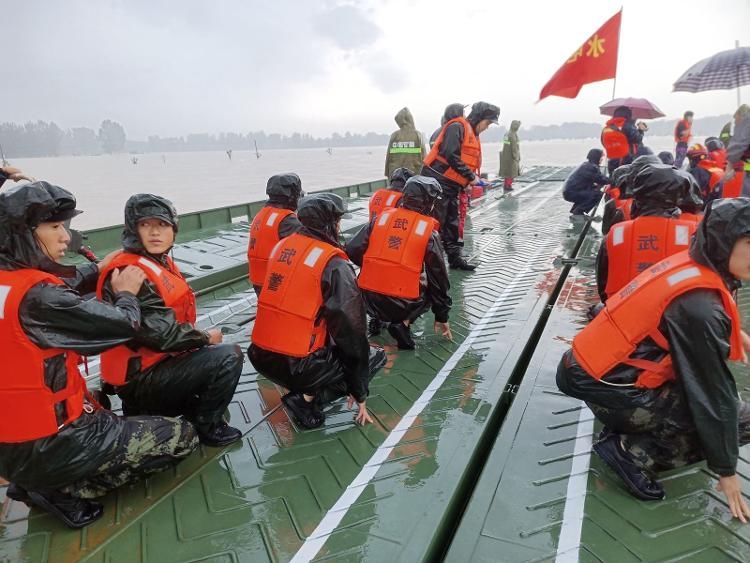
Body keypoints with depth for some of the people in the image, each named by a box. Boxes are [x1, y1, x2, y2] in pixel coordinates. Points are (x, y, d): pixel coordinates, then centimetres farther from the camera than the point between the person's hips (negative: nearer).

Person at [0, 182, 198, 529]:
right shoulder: (36, 296, -27)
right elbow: (124, 325, -20)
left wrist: (97, 271, 18)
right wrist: (126, 293, -1)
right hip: (46, 448, -9)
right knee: (180, 436, -2)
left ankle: (43, 482, 16)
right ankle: (66, 490, -1)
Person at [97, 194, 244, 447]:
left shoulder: (160, 262, 8)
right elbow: (162, 334, -29)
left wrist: (201, 338, -2)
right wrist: (206, 337, -13)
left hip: (158, 360, 10)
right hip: (140, 376, -10)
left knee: (215, 352, 25)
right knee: (229, 356, -18)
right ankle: (207, 426, 1)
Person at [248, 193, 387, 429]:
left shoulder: (283, 246, 8)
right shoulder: (335, 265, -12)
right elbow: (351, 328, -8)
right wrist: (360, 394, 3)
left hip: (260, 355, 8)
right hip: (296, 365, -7)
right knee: (375, 356, 10)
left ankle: (302, 389, 13)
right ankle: (307, 399, -1)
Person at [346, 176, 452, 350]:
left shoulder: (382, 218, 5)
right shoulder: (429, 232, -1)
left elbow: (352, 250, -2)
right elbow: (439, 278, 5)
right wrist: (441, 317, 17)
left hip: (369, 300, 4)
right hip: (401, 305, -4)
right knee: (433, 289, 23)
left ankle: (376, 319, 17)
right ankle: (403, 323, 2)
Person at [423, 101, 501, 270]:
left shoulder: (472, 134, 20)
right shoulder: (457, 127, -10)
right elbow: (451, 156, -21)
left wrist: (475, 179, 4)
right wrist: (471, 176, -17)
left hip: (451, 185, 10)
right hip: (437, 181, -10)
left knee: (452, 223, 14)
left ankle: (455, 258, 23)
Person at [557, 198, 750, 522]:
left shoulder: (689, 264, 2)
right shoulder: (699, 306, -23)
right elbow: (712, 391, -15)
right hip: (605, 387, -8)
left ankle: (630, 427, 13)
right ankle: (635, 452, -5)